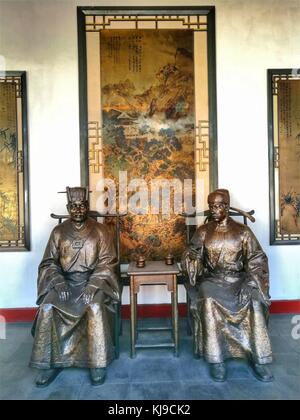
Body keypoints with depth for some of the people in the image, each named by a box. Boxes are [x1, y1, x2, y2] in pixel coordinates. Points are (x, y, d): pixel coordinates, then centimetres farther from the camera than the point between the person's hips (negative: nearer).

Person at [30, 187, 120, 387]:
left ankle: (98, 362, -15)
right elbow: (49, 263, 4)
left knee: (95, 307, -32)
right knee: (47, 307, -25)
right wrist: (59, 283, -15)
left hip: (94, 280, -2)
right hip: (65, 280, 3)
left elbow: (107, 263, -5)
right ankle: (51, 361, -7)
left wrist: (93, 285, -21)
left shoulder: (100, 231, -1)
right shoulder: (59, 232, 5)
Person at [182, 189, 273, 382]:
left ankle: (259, 359, -15)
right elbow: (191, 256, 6)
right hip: (212, 279, 0)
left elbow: (257, 259, 1)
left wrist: (249, 281, -14)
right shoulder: (203, 231, 7)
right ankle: (216, 359, -22)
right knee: (208, 301, -32)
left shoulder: (242, 231, 4)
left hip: (237, 279, 0)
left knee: (255, 302, -29)